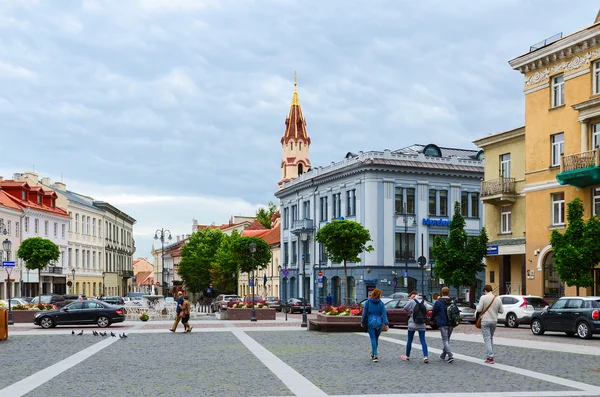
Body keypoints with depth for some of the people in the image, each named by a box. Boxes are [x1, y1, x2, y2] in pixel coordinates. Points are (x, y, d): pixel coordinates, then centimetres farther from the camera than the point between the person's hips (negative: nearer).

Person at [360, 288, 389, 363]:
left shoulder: (368, 302, -2)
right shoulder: (381, 303, -2)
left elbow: (364, 313, 1)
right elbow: (384, 314, -6)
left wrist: (362, 322, 10)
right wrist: (386, 324, -7)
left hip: (370, 322, -1)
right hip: (379, 323, 1)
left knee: (373, 339, -2)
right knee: (376, 338, 17)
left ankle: (375, 356, -11)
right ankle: (373, 353, 30)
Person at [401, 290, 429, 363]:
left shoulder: (412, 301, -10)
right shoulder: (423, 301, 3)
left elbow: (405, 308, -5)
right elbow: (426, 310, 4)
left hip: (413, 324, -3)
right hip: (422, 324, 3)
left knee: (409, 340, 10)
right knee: (423, 340, 1)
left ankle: (407, 356, 21)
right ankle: (426, 356, -13)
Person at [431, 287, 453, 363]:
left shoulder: (438, 302, -9)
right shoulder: (452, 302, 4)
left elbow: (434, 312, -2)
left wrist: (432, 319, 17)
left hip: (442, 324, -5)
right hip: (451, 323, 5)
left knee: (445, 340, -5)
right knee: (447, 339, 16)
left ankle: (450, 356, -18)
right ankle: (443, 355, 27)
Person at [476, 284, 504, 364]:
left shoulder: (483, 298, -12)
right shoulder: (498, 299, 2)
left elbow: (479, 309, -13)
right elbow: (501, 311, 7)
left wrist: (478, 306, 8)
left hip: (485, 321, -5)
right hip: (494, 321, 5)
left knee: (487, 339, -3)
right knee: (491, 338, 19)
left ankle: (490, 357, -10)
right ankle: (490, 355, 24)